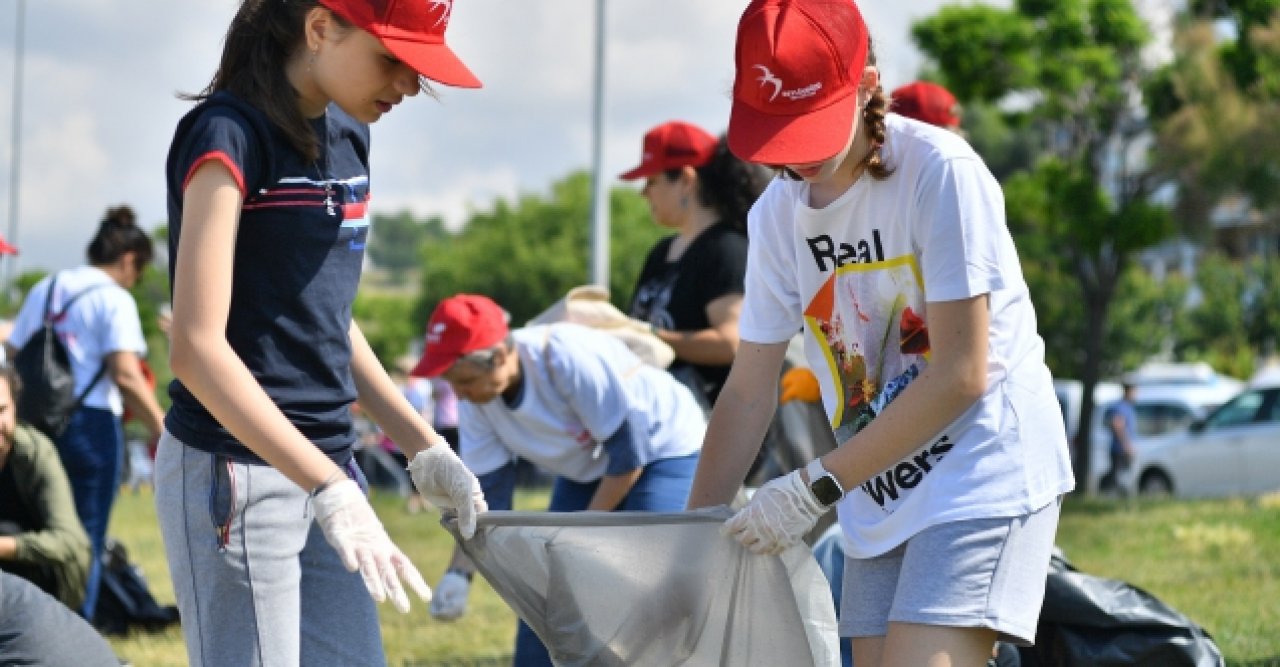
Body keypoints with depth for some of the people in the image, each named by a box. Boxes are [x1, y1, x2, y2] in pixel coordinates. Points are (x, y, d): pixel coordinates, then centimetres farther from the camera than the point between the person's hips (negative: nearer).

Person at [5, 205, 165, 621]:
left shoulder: (44, 290, 14)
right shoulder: (115, 299, -6)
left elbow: (12, 358, 12)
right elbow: (125, 375, -16)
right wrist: (164, 433, -16)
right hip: (91, 425, -6)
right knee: (86, 545, 1)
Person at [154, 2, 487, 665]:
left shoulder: (348, 136, 11)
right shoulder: (230, 133, -14)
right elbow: (197, 346, -22)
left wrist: (425, 448, 11)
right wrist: (329, 489, -29)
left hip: (325, 462, 8)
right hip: (235, 470, -8)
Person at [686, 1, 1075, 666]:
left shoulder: (941, 173, -16)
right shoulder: (777, 213, 3)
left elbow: (960, 375, -18)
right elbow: (749, 389, 10)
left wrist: (816, 486, -16)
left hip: (984, 474, -7)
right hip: (879, 493, 7)